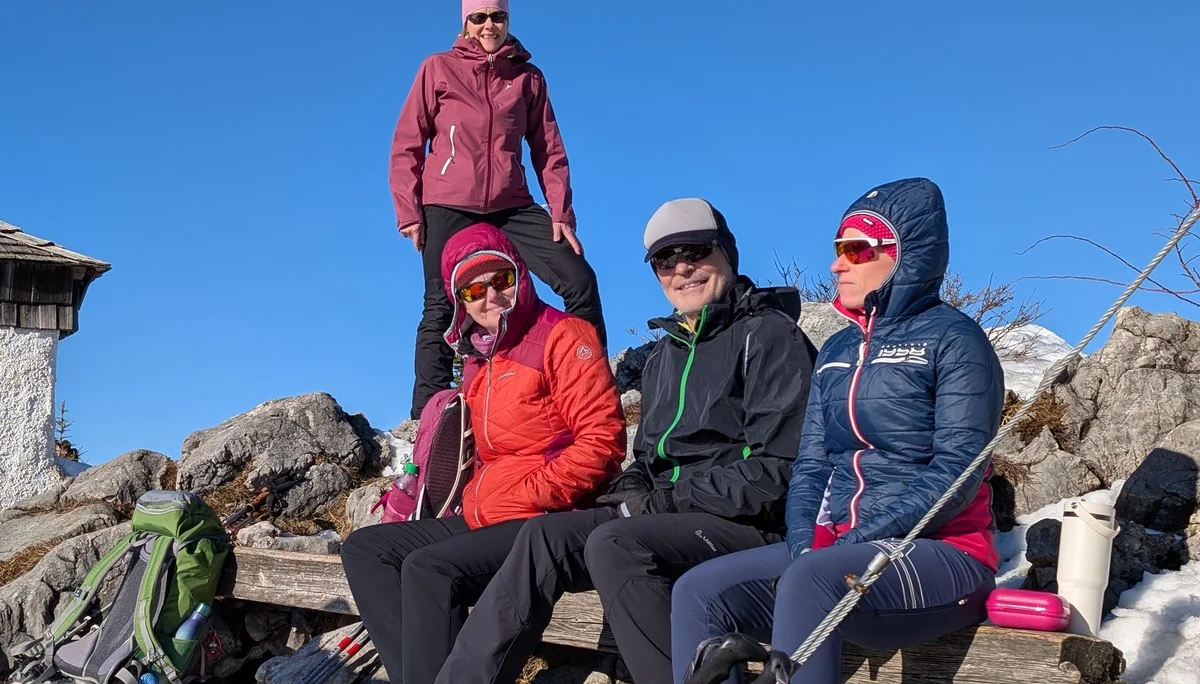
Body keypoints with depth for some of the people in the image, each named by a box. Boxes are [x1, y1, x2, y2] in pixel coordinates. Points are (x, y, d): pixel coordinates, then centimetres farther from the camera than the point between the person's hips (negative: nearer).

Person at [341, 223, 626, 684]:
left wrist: (528, 496, -16)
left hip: (546, 522, -9)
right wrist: (475, 500, 9)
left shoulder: (563, 337, -6)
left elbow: (602, 440, -15)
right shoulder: (478, 361, 19)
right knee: (364, 548, 4)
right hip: (482, 520, 10)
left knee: (428, 569, -28)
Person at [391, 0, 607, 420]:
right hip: (448, 209, -2)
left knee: (580, 281, -7)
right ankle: (429, 413, 7)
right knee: (440, 309, -1)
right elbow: (406, 146, 4)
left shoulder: (528, 77, 11)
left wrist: (561, 214, 0)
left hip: (512, 208, 2)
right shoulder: (438, 69, 5)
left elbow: (549, 151, 10)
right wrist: (408, 212, -5)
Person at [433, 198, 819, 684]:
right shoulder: (665, 353, 20)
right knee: (543, 537, -13)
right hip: (668, 518, 7)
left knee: (614, 546, -31)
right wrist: (634, 489, 1)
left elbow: (779, 468, -15)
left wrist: (665, 501, -14)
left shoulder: (769, 335, -6)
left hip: (751, 523, -7)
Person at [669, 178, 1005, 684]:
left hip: (938, 555, -7)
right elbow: (811, 465, 13)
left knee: (811, 583, -36)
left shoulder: (953, 338, -3)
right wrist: (804, 543, -7)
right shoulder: (837, 351, 17)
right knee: (700, 592, -15)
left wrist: (855, 543, -19)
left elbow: (956, 472, -14)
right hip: (833, 551, 7)